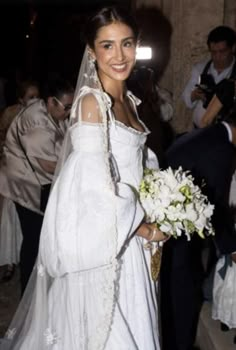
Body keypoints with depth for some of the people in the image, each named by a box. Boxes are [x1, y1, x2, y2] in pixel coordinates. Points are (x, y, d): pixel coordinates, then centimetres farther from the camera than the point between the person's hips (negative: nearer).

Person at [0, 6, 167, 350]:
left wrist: (147, 219, 3)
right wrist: (145, 229, -13)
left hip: (127, 234, 8)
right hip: (102, 238, -8)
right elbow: (97, 189, -24)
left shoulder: (127, 99, 6)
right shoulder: (92, 101, -19)